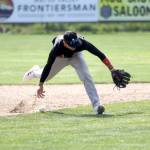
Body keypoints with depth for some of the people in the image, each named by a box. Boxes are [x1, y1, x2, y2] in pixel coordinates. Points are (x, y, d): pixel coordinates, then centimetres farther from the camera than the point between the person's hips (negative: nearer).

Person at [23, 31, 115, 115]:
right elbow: (48, 66, -33)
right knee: (47, 76, 18)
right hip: (60, 57, 0)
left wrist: (112, 69, -44)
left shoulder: (82, 43, -42)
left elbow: (100, 54, -39)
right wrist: (41, 85, -31)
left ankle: (96, 105, -22)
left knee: (86, 76, -21)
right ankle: (35, 71, 55)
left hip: (76, 56, 0)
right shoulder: (57, 47, -42)